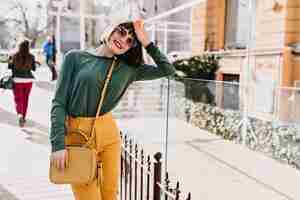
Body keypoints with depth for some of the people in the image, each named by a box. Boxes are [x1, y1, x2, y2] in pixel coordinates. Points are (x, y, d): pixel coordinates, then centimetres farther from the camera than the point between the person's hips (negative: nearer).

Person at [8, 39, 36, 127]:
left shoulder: (15, 56, -7)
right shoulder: (31, 57, -6)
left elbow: (10, 66, 3)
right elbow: (34, 68, 3)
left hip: (17, 80, -1)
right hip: (28, 80, 1)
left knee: (18, 99, 4)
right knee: (25, 99, 17)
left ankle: (20, 115, -22)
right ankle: (24, 117, 27)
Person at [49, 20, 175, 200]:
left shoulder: (128, 68, 5)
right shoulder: (76, 57, -1)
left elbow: (168, 70, 4)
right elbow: (59, 103, -4)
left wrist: (147, 42, 0)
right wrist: (58, 144, -11)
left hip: (109, 133, 3)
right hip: (78, 135, -3)